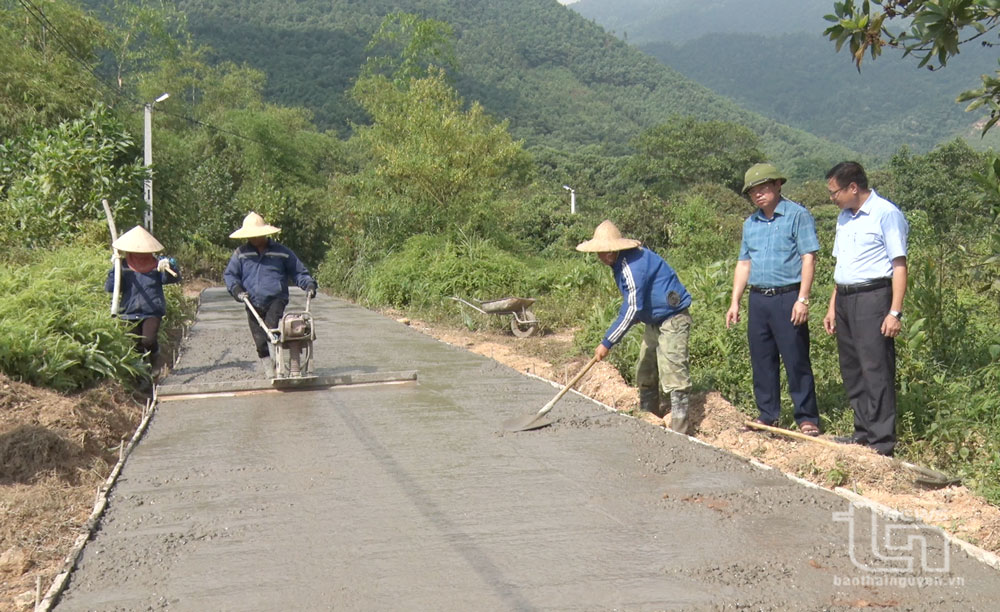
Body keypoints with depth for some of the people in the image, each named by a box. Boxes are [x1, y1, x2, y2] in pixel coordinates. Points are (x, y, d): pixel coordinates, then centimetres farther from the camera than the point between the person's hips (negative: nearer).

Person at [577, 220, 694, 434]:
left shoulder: (633, 265, -27)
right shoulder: (619, 262, 5)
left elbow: (632, 309, -29)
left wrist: (607, 343, -26)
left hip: (673, 319, -11)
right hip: (654, 321, 11)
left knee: (672, 373, -13)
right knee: (645, 371, 15)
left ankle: (678, 429, -11)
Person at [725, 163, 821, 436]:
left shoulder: (797, 215, -4)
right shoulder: (750, 223, 15)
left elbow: (808, 258, -10)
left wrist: (802, 299, -17)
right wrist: (734, 303, 12)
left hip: (787, 298, -6)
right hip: (758, 299, 6)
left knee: (796, 361, -3)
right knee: (761, 361, 10)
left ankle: (807, 418, 5)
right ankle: (767, 415, 21)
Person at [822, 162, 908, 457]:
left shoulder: (886, 214, -9)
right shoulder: (844, 217, 16)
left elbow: (899, 266, -12)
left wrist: (895, 312, -17)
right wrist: (833, 307, 17)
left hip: (873, 297, -8)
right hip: (845, 299, 8)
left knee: (876, 370, -6)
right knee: (851, 369, 12)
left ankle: (881, 442, -1)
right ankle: (864, 431, 23)